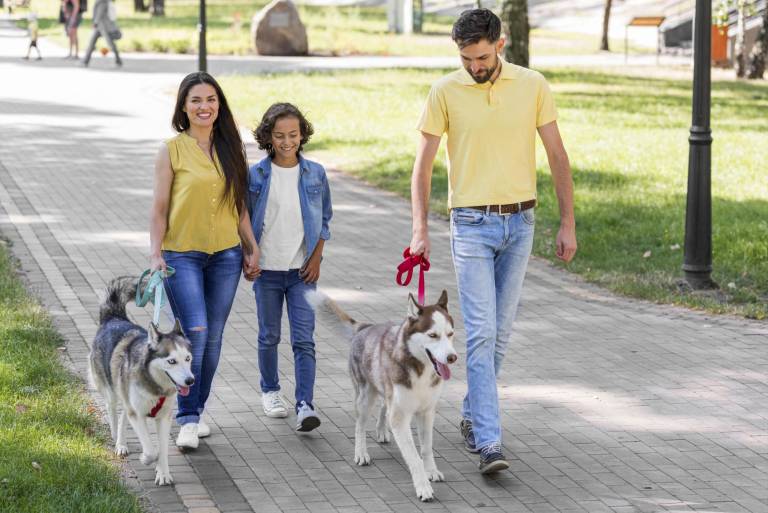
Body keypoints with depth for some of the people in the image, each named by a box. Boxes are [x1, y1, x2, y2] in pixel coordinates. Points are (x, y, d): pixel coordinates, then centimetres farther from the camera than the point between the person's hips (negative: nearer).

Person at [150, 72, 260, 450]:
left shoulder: (230, 148, 9)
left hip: (226, 255, 4)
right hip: (182, 255, -4)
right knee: (194, 332, -15)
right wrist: (155, 253, -11)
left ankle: (197, 410, 21)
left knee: (213, 337, 8)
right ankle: (187, 420, -8)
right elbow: (159, 208, -3)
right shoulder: (172, 150, -3)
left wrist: (252, 249, 12)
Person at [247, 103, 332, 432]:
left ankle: (305, 405, -13)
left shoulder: (315, 174, 0)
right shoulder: (256, 175, -4)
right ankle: (270, 391, 31)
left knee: (304, 339, -8)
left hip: (302, 270, 0)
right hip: (267, 269, 0)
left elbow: (324, 219, 8)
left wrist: (316, 258, 0)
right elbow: (245, 220, 5)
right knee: (269, 336, 12)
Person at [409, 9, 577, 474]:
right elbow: (423, 165, -1)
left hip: (520, 224, 2)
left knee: (500, 331, 10)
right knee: (481, 332, -10)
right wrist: (420, 228, -10)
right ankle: (489, 442, -15)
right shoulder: (445, 92, -4)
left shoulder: (532, 86, 0)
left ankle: (473, 416, 28)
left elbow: (558, 156, 5)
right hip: (472, 225, -2)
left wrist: (568, 223, 2)